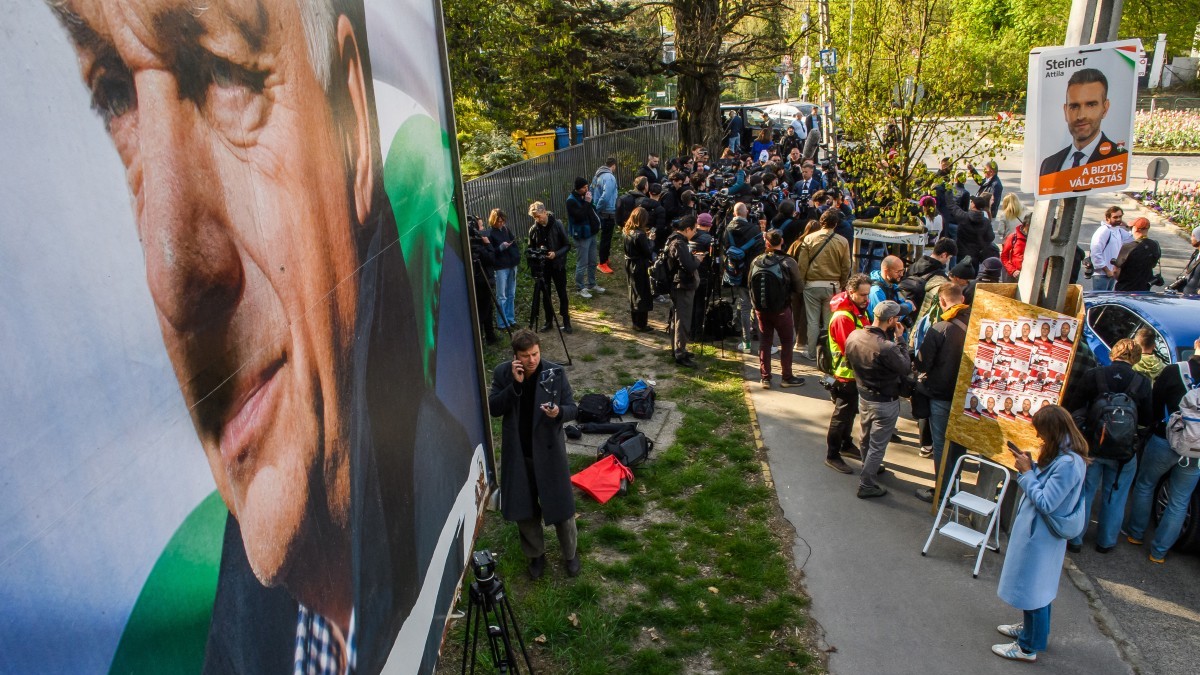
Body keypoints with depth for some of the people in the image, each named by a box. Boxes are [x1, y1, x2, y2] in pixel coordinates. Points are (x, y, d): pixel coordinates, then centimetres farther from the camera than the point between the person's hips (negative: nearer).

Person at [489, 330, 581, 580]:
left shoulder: (556, 372, -12)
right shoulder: (502, 373, -8)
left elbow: (572, 407, -7)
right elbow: (493, 409, -12)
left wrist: (559, 412, -30)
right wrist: (515, 384, -23)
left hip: (549, 451, -1)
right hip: (517, 454, 2)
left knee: (560, 505, 10)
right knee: (523, 508, 14)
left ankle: (570, 554, 34)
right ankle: (536, 554, 38)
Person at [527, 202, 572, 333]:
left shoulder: (557, 225, -11)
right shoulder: (533, 229, -3)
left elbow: (567, 245, -8)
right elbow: (530, 249, 6)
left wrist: (556, 254, -23)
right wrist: (534, 253, -16)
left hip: (558, 265, -3)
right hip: (542, 267, 3)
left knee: (562, 294, 5)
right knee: (545, 295, 9)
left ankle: (566, 322, 17)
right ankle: (549, 321, 23)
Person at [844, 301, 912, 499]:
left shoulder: (853, 336, -13)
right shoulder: (887, 348, -34)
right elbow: (906, 368, -17)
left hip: (863, 396, 7)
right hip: (885, 402, -7)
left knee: (866, 437, 27)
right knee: (877, 445, 10)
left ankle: (869, 467, 51)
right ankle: (866, 485, 21)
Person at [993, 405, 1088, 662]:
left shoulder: (1068, 463, -29)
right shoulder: (1062, 454, 1)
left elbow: (1045, 503, -26)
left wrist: (1026, 472, -19)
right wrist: (1030, 466, -6)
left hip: (1040, 535, -10)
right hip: (1038, 532, 10)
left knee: (1032, 587, 5)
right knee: (1038, 585, 25)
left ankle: (1028, 647, 20)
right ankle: (1032, 628, 44)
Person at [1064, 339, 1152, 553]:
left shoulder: (1093, 375, -10)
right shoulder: (1143, 383, -8)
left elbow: (1075, 407, -4)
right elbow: (1147, 420, 0)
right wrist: (1136, 441, 16)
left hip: (1092, 447, 0)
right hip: (1124, 453, 0)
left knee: (1084, 493, 12)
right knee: (1114, 498, 16)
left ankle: (1075, 539, 19)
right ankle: (1106, 542, 29)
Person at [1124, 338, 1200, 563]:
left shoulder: (1173, 372, -14)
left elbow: (1154, 408, -6)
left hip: (1164, 442, -2)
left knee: (1145, 485, 21)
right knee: (1179, 501, 14)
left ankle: (1135, 533, 31)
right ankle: (1159, 551, 21)